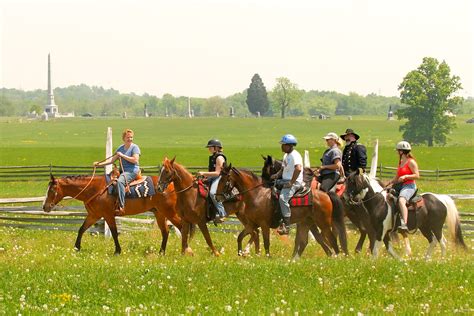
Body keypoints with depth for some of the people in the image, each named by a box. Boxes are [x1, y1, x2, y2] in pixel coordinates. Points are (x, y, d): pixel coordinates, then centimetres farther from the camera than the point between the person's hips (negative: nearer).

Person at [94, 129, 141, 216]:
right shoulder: (120, 148, 17)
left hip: (132, 171, -9)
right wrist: (100, 164, 1)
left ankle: (121, 207, -42)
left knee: (120, 181, -35)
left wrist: (122, 155, -14)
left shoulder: (135, 147, -3)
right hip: (122, 171, 9)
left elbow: (135, 160, -16)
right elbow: (112, 159, 13)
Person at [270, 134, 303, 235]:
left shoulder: (295, 155, -13)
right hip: (285, 180, 11)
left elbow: (298, 169, -27)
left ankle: (286, 225, -33)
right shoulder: (286, 156, 18)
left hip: (294, 182, -11)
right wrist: (277, 175, 5)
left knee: (283, 198, -30)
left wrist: (291, 182, -25)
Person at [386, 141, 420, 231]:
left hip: (409, 186, -10)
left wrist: (405, 176, -22)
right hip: (400, 186, 10)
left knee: (401, 201, -35)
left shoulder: (411, 162, -7)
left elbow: (417, 175, -13)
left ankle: (404, 224, -47)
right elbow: (396, 178, 24)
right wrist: (388, 184, 13)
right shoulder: (400, 163, 18)